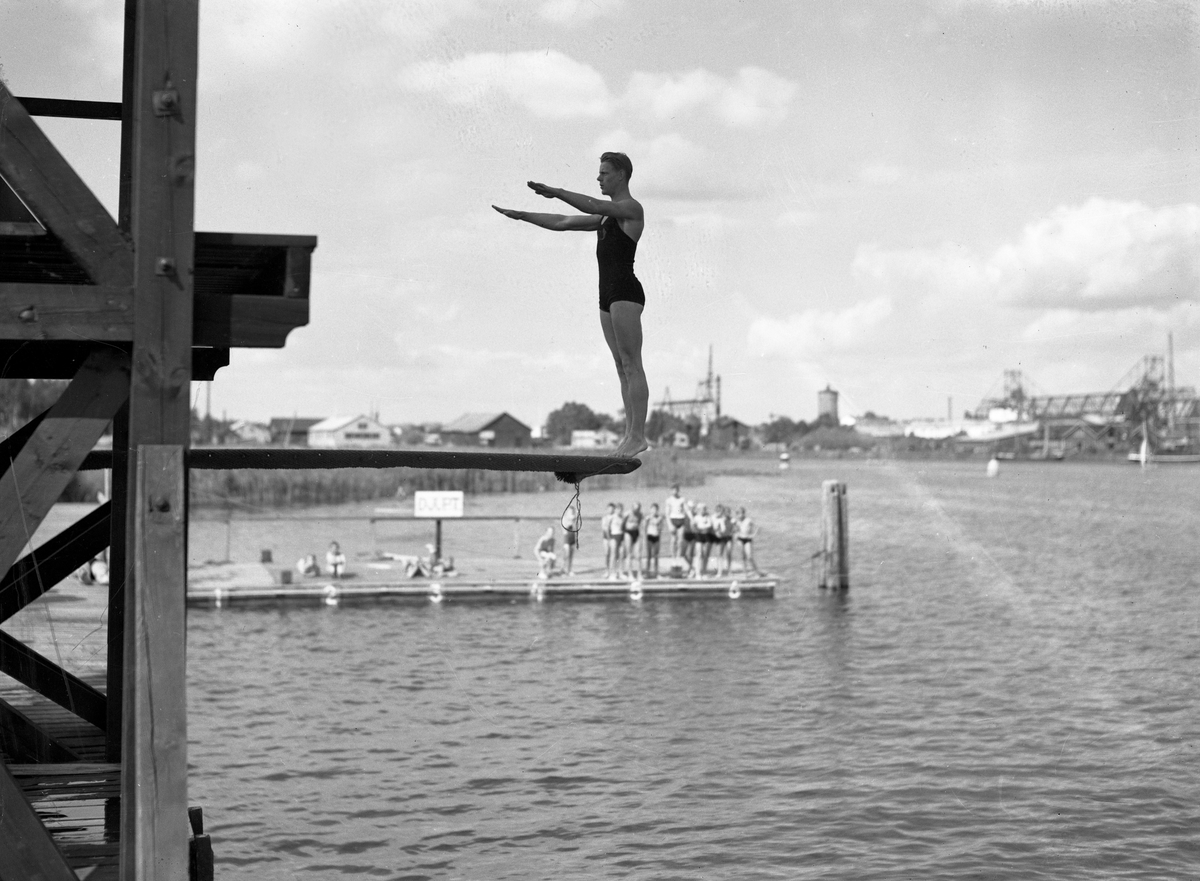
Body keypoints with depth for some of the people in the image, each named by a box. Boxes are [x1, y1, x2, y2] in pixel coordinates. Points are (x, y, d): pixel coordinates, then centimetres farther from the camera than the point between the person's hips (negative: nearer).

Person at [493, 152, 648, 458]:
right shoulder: (607, 216, 24)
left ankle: (638, 435, -14)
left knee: (631, 364, -12)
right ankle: (630, 434, 5)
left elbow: (593, 206, -21)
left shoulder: (632, 208, -4)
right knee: (623, 367, 6)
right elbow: (562, 223, 25)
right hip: (608, 294, 9)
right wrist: (521, 215, 21)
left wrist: (556, 192, -27)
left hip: (626, 292, -9)